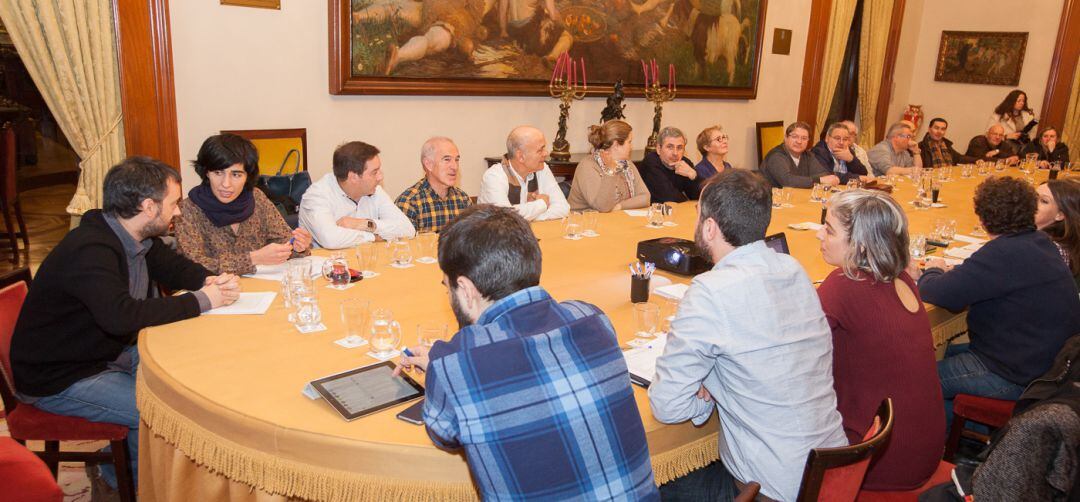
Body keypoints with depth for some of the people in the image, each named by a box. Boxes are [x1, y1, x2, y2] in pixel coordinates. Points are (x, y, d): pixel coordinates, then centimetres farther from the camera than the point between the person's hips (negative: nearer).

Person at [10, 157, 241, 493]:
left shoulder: (137, 237, 0)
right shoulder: (89, 251, -29)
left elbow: (173, 266, 13)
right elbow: (120, 315, -42)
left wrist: (210, 281, -10)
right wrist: (201, 301, -32)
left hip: (111, 354, 10)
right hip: (59, 379, -9)